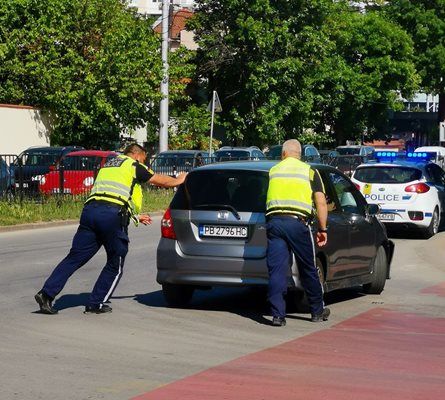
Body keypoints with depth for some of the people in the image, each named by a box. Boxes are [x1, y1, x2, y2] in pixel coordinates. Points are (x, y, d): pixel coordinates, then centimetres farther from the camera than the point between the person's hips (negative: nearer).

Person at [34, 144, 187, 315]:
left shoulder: (109, 165, 32)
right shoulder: (134, 166, 12)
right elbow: (161, 181, 21)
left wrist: (135, 216, 47)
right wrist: (178, 180, 41)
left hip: (90, 209, 6)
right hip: (113, 215, -6)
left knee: (75, 257, 5)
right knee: (115, 264, 10)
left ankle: (47, 293, -4)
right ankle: (96, 304, 10)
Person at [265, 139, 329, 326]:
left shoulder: (273, 171, 18)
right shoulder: (310, 172, 10)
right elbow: (321, 202, 3)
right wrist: (323, 229, 7)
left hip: (274, 221, 2)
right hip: (298, 222, -2)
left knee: (276, 270, 1)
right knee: (308, 269, 11)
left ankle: (278, 315, -4)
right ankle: (317, 311, 23)